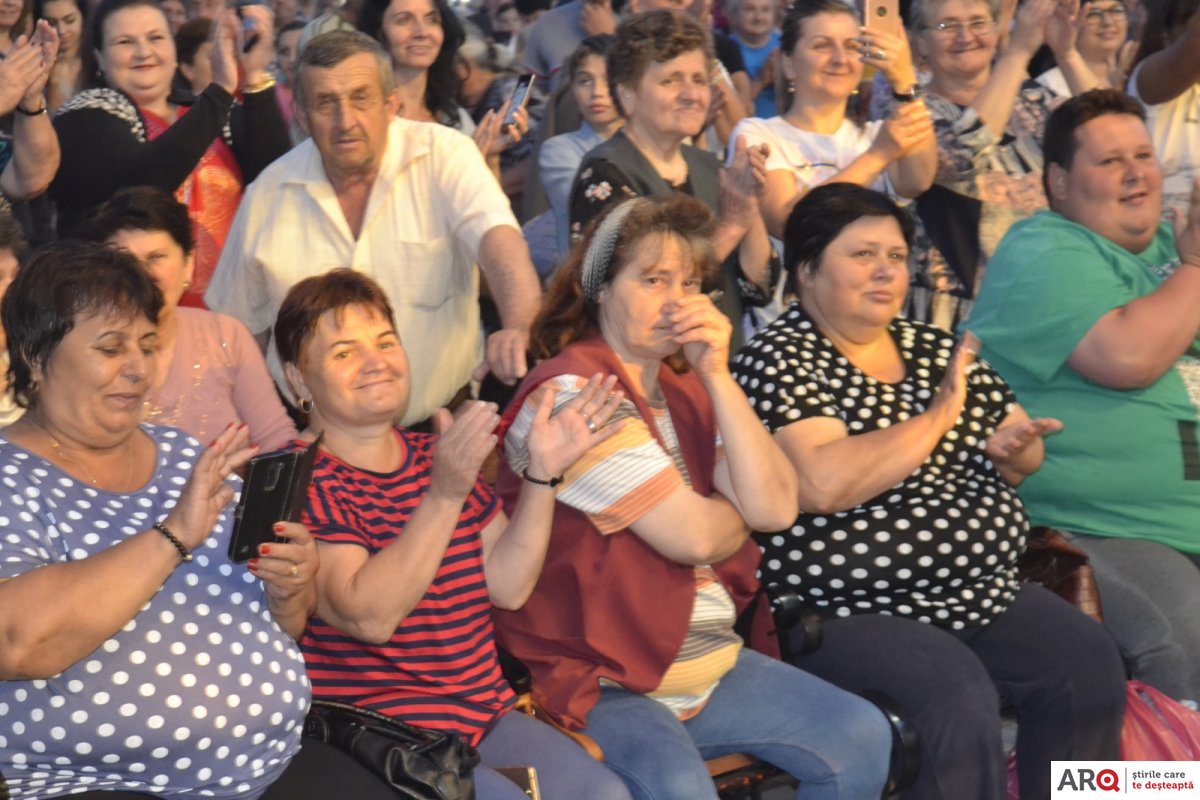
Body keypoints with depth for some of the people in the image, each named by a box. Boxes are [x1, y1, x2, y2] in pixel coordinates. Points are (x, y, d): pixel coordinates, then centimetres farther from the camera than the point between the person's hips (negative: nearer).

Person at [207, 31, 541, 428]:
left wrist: (517, 328, -40)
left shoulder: (444, 154, -4)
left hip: (441, 423, -2)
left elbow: (498, 239, -21)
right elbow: (241, 326, 14)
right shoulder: (268, 195, 4)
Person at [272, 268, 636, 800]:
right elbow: (368, 617, -21)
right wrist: (444, 494, -29)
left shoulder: (440, 457, 16)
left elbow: (507, 586, 7)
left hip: (485, 711, 7)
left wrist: (543, 473, -4)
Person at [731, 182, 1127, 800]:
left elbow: (1022, 449, 21)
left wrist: (1016, 449, -3)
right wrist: (936, 417, -18)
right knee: (960, 700, -28)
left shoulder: (934, 349, 12)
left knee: (1090, 666, -8)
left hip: (983, 590, 8)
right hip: (853, 611, -7)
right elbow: (822, 485, -25)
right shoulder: (778, 361, -9)